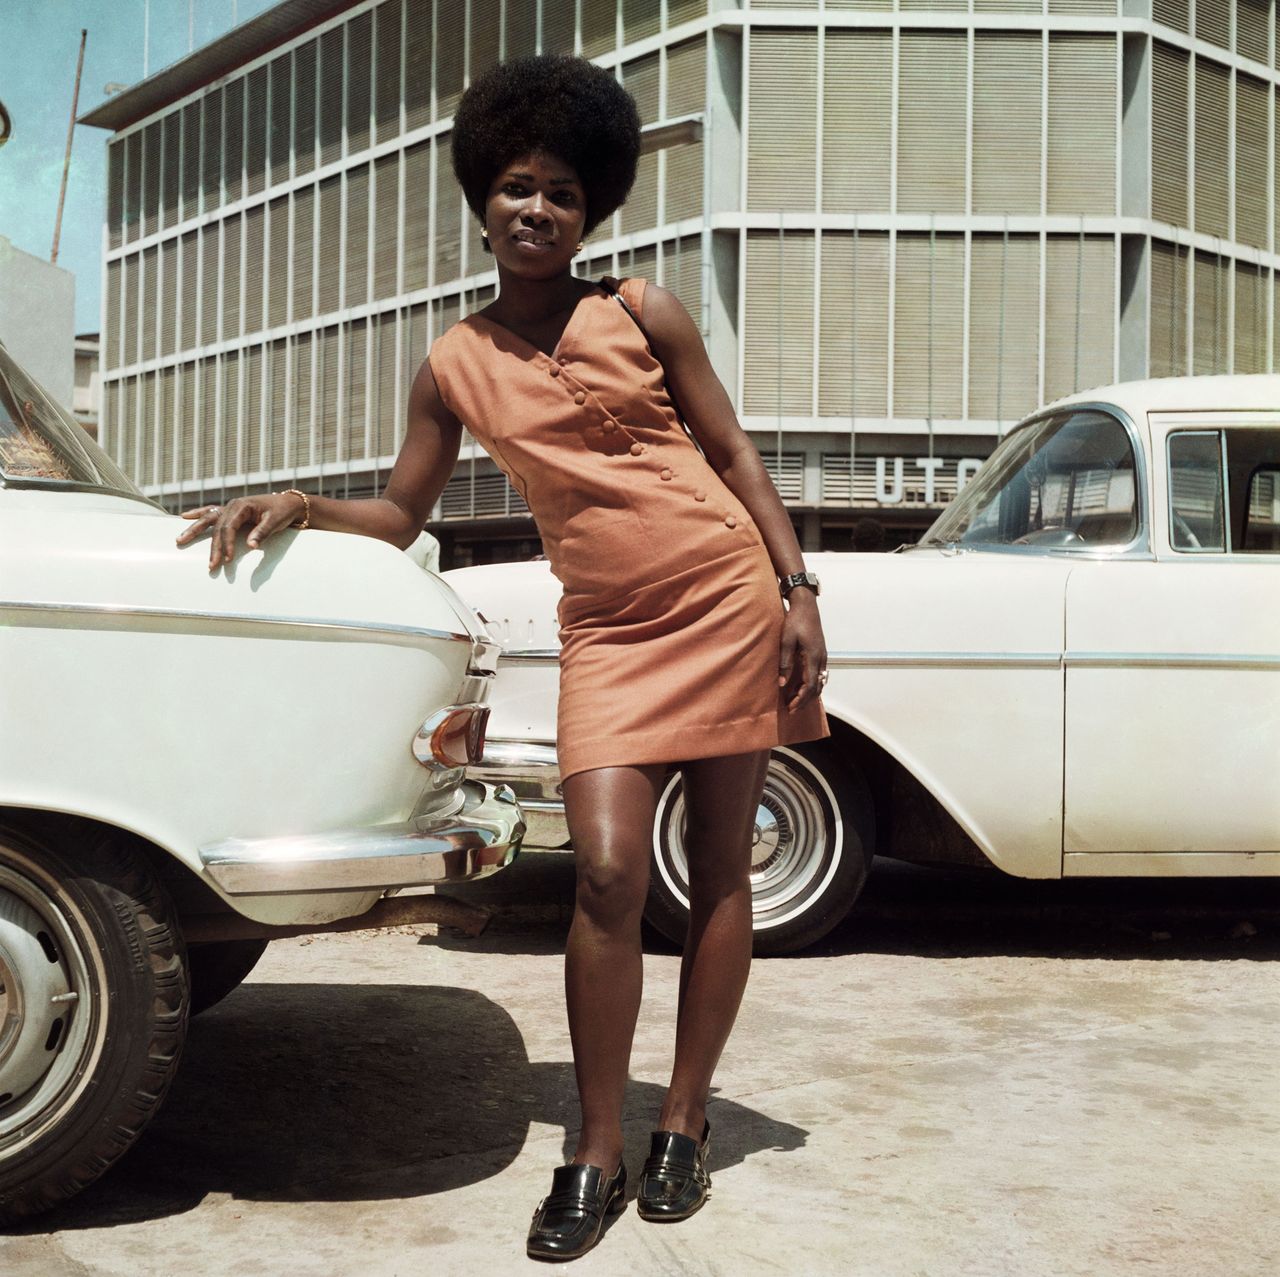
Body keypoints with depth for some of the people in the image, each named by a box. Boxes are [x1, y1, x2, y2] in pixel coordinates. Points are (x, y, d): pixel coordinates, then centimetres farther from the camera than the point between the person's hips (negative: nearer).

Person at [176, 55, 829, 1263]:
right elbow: (400, 515, 10)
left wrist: (799, 592, -2)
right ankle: (595, 1155, 1)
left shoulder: (643, 314, 2)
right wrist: (298, 505, -9)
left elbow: (734, 456, 5)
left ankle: (683, 1124, 17)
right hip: (608, 631, 1)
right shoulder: (454, 368, 6)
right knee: (606, 875, -13)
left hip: (727, 600, 0)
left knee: (720, 869, 3)